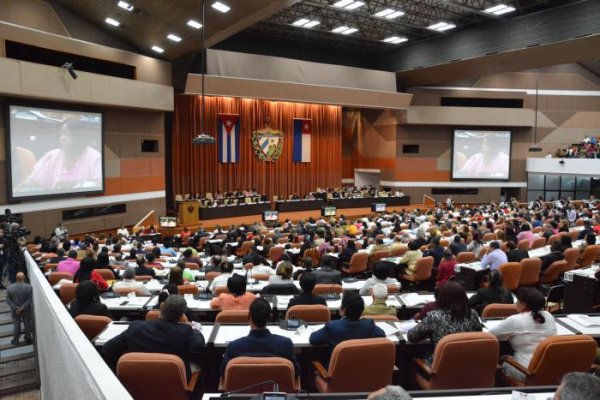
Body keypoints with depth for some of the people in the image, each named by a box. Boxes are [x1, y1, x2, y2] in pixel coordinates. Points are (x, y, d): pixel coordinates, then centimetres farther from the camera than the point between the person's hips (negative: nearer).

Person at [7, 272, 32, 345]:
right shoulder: (29, 287, -19)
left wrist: (15, 308, -11)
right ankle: (28, 339, 27)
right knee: (27, 324, 15)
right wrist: (23, 307, -14)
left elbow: (8, 300, -11)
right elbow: (29, 299, -19)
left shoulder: (9, 288, -14)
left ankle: (15, 341, 25)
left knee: (16, 325, 14)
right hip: (26, 310, -1)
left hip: (15, 310, 1)